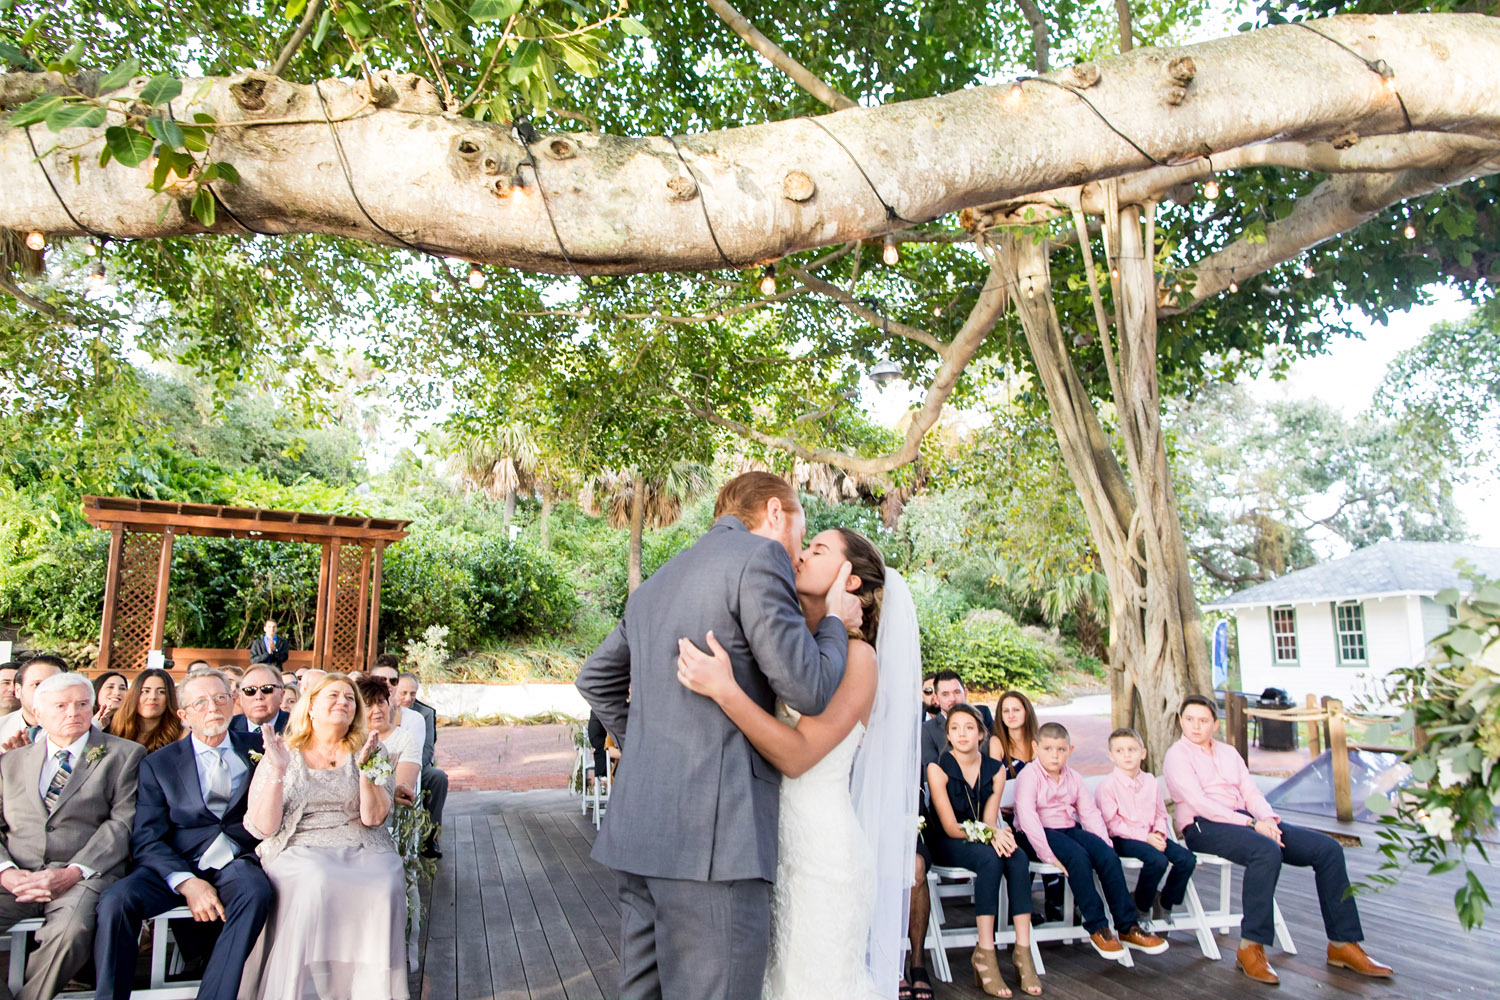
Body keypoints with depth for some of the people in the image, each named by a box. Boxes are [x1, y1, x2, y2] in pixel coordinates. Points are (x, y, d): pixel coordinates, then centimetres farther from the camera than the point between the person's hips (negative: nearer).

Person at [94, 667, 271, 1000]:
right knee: (115, 899, -28)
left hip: (237, 863, 0)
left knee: (256, 891, -33)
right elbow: (146, 839, -1)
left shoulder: (257, 748, 12)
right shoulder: (159, 763, 9)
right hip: (177, 865, 1)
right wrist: (187, 883, -17)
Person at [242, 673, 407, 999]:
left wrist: (365, 766, -14)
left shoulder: (370, 753, 13)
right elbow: (262, 828, 1)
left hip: (363, 850, 1)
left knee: (384, 886, -32)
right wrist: (278, 771, -10)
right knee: (316, 883, -36)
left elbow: (373, 817, -1)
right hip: (300, 852, -1)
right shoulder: (283, 755, 11)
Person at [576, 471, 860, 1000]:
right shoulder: (759, 557, -7)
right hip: (711, 836, -9)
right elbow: (807, 690, -10)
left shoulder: (656, 583, 20)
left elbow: (594, 678, 28)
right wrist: (836, 623, 7)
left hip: (640, 826, 9)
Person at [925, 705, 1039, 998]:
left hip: (983, 840, 4)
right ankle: (985, 953, -31)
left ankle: (1022, 949, -28)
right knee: (990, 859, -34)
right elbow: (950, 827, -14)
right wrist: (989, 834, -29)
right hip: (947, 845, -4)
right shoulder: (938, 768, -11)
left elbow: (989, 821, -2)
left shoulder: (995, 770, 2)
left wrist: (996, 832, -26)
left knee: (1018, 858, -28)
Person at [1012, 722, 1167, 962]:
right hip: (1041, 833, -6)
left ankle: (1128, 927, -11)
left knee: (1108, 855, -19)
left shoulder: (1073, 778, 13)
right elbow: (1027, 818, -20)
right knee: (1077, 856, -31)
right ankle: (1097, 929, -21)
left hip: (1070, 829, 6)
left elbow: (1090, 813, 10)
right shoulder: (1028, 776, -9)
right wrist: (1048, 854, -27)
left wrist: (1104, 843, -6)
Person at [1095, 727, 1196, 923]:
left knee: (1187, 858, -15)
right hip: (1123, 839, -6)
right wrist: (1145, 837, -18)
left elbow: (1160, 813, 15)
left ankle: (1165, 903, 6)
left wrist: (1159, 833, -7)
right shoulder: (1107, 786, -7)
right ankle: (1142, 907, -7)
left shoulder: (1150, 781, 12)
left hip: (1150, 835, 6)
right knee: (1157, 860, -31)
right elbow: (1113, 823, -12)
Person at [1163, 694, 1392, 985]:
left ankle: (1343, 944, 0)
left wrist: (1268, 819, -9)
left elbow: (1250, 791, 13)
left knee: (1328, 848, -6)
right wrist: (1251, 823, -19)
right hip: (1205, 827, -7)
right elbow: (1199, 803, -13)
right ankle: (1251, 948, -29)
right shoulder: (1177, 755, -1)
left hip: (1245, 819, 7)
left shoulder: (1228, 752, 21)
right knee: (1267, 851, -37)